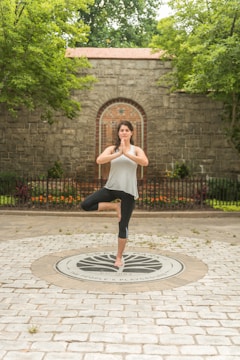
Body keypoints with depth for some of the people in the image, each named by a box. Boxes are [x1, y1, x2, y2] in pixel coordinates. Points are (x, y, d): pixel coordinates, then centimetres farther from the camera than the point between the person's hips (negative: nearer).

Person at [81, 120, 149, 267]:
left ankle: (119, 257, 21)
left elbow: (145, 162, -18)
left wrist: (126, 153, -20)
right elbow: (99, 160, -15)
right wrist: (119, 153, -21)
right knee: (86, 205, -14)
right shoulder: (112, 149, 4)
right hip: (111, 187, 2)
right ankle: (115, 206, 3)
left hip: (128, 191, -1)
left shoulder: (136, 150, 3)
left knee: (123, 225, 4)